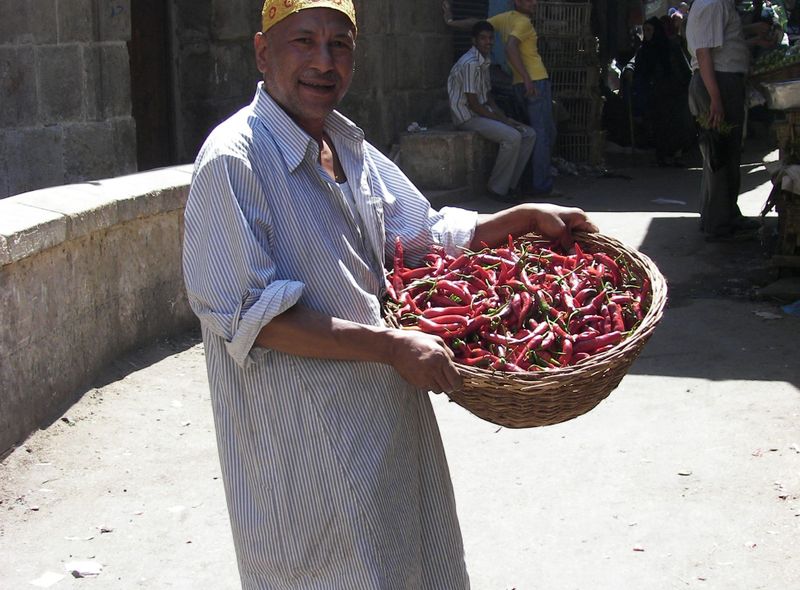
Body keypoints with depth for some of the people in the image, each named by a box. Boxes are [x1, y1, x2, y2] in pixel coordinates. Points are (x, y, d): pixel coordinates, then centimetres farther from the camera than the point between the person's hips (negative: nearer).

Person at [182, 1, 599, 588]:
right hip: (303, 441, -8)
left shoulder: (350, 148, 8)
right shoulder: (234, 159, -18)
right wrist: (390, 345, -24)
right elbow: (248, 316, -23)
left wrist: (524, 218, 6)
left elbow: (422, 234, 20)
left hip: (386, 414, 9)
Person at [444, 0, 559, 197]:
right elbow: (511, 49, -24)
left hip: (520, 84, 9)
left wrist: (451, 22, 37)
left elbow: (478, 24, 21)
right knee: (543, 134, -8)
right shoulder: (523, 22, -10)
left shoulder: (505, 18, 14)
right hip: (536, 81, -9)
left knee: (546, 132, 15)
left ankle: (538, 181, 15)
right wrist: (527, 79, -28)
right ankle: (542, 186, -10)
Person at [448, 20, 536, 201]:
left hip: (483, 113, 10)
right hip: (468, 117, -10)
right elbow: (473, 104, -20)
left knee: (529, 134, -1)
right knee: (512, 137, -28)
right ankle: (498, 188, -15)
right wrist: (502, 121, -15)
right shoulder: (470, 63, -19)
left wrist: (505, 118, 1)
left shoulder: (485, 62, 13)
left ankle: (510, 184, 0)